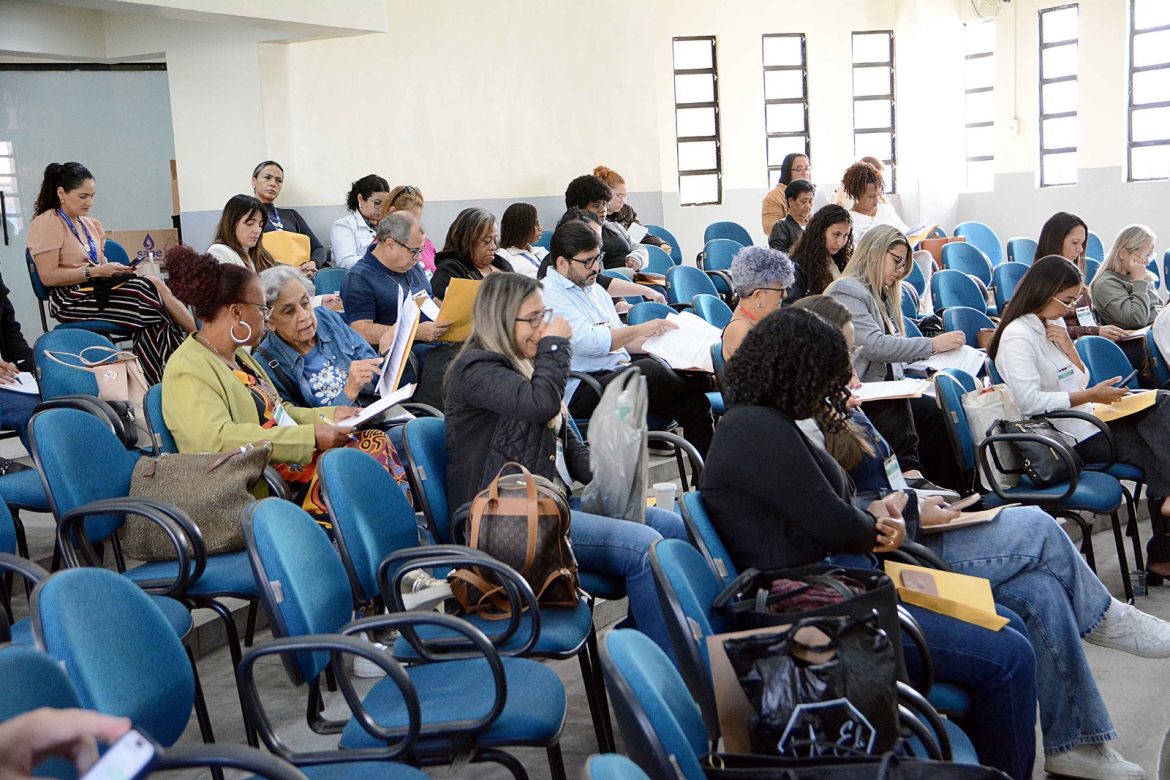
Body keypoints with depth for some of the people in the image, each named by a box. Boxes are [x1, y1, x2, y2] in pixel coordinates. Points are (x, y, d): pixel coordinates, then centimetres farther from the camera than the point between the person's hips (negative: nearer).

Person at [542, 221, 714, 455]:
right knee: (646, 370, -33)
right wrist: (641, 329, -12)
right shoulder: (549, 294, -7)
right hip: (581, 390, -9)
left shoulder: (594, 290, 23)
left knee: (694, 404, -9)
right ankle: (705, 382, -7)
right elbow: (589, 342, -19)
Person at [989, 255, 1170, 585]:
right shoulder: (1017, 336, -13)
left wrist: (1067, 347, 1)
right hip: (1070, 437, -9)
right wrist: (1090, 396, -18)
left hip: (1087, 420, 9)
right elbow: (1029, 402, -23)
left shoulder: (1053, 326, 15)